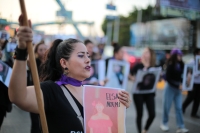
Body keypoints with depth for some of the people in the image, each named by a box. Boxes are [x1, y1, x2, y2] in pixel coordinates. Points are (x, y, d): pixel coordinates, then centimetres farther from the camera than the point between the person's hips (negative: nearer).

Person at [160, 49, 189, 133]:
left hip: (178, 88, 5)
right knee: (167, 107, 6)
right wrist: (177, 86, -18)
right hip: (170, 88, -5)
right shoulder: (170, 66, -12)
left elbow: (182, 75, 9)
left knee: (179, 108, 3)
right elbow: (168, 78, -13)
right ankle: (164, 124, 22)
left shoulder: (181, 65, 2)